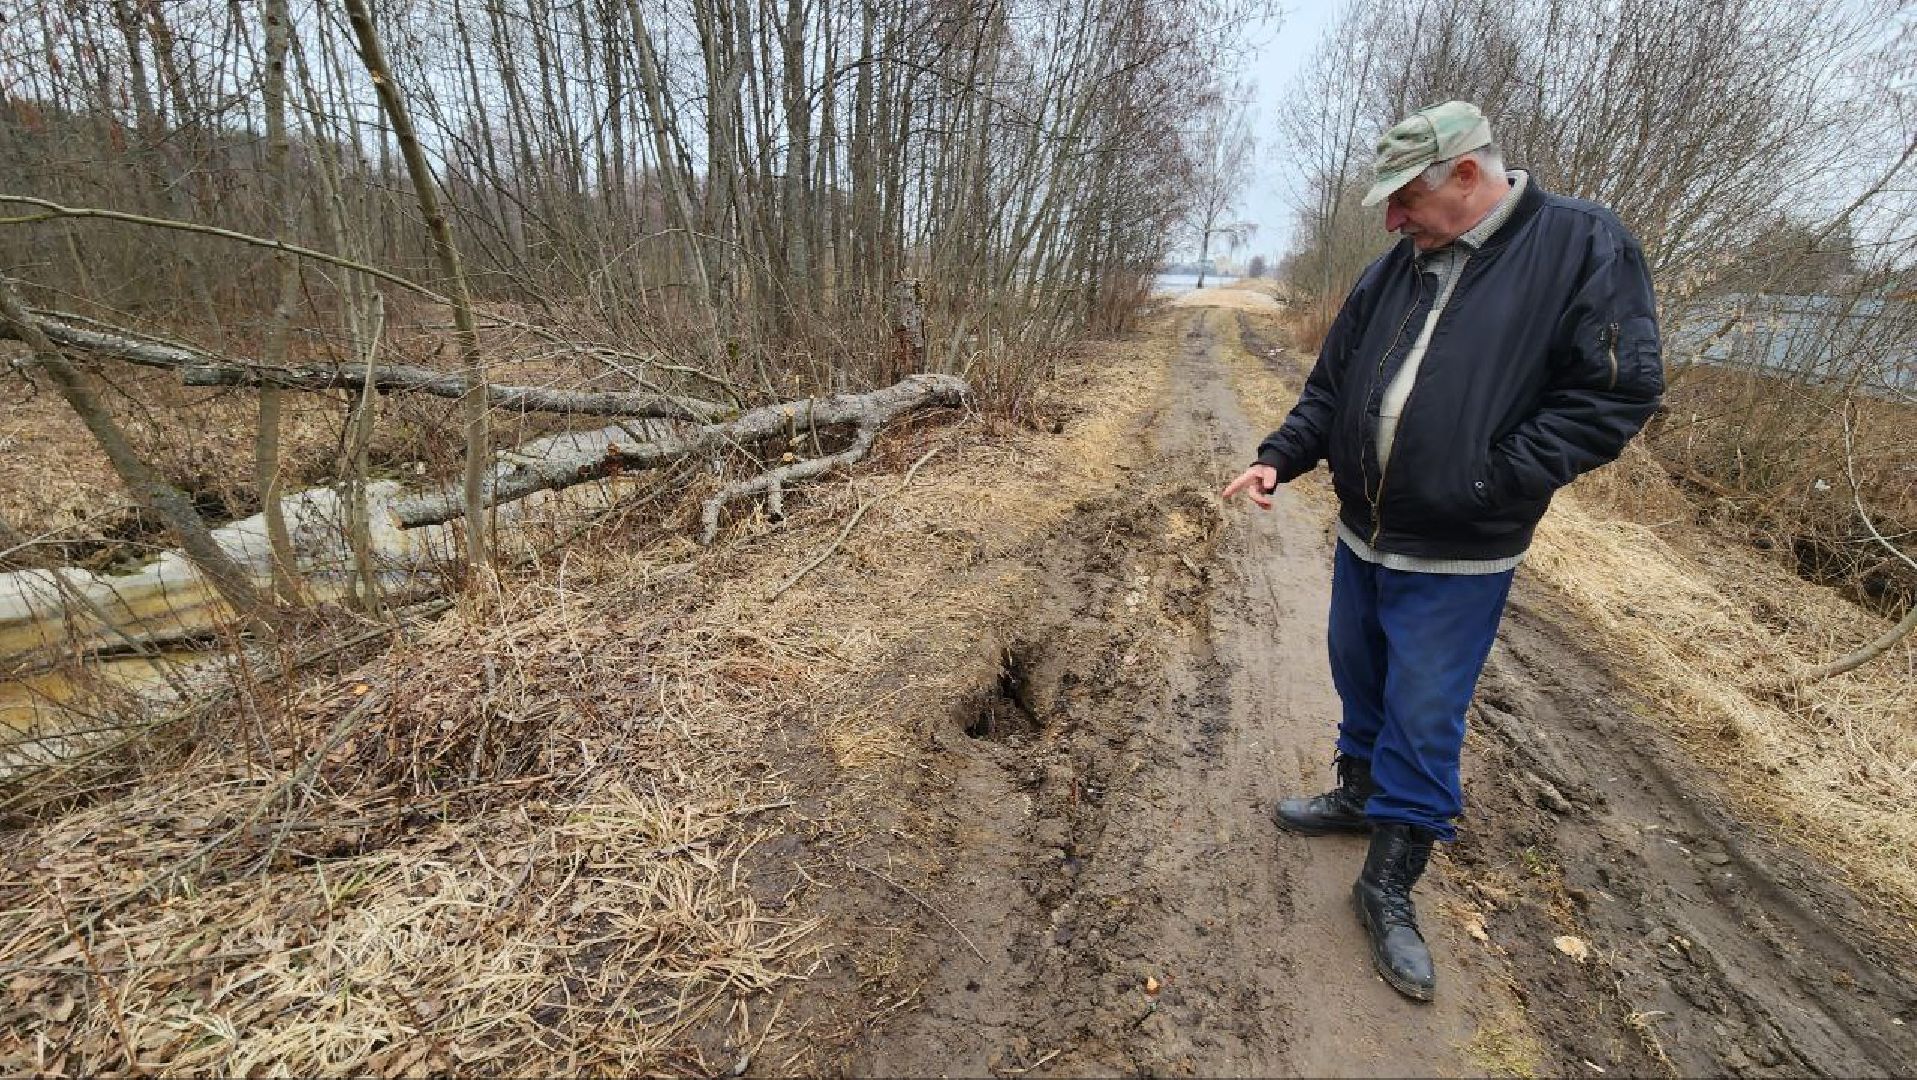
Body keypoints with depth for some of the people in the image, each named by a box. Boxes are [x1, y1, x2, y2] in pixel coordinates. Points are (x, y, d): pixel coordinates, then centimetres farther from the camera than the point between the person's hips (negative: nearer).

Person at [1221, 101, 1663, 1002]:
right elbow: (1330, 389, 9)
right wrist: (1278, 460, -6)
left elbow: (1619, 394, -13)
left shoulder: (1584, 246, -10)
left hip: (1456, 565, -5)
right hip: (1362, 539, 5)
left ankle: (1389, 887, 20)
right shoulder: (1391, 271, 5)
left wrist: (1484, 480, -20)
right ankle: (1361, 793, 45)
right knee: (1361, 686, 21)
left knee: (1424, 723, 3)